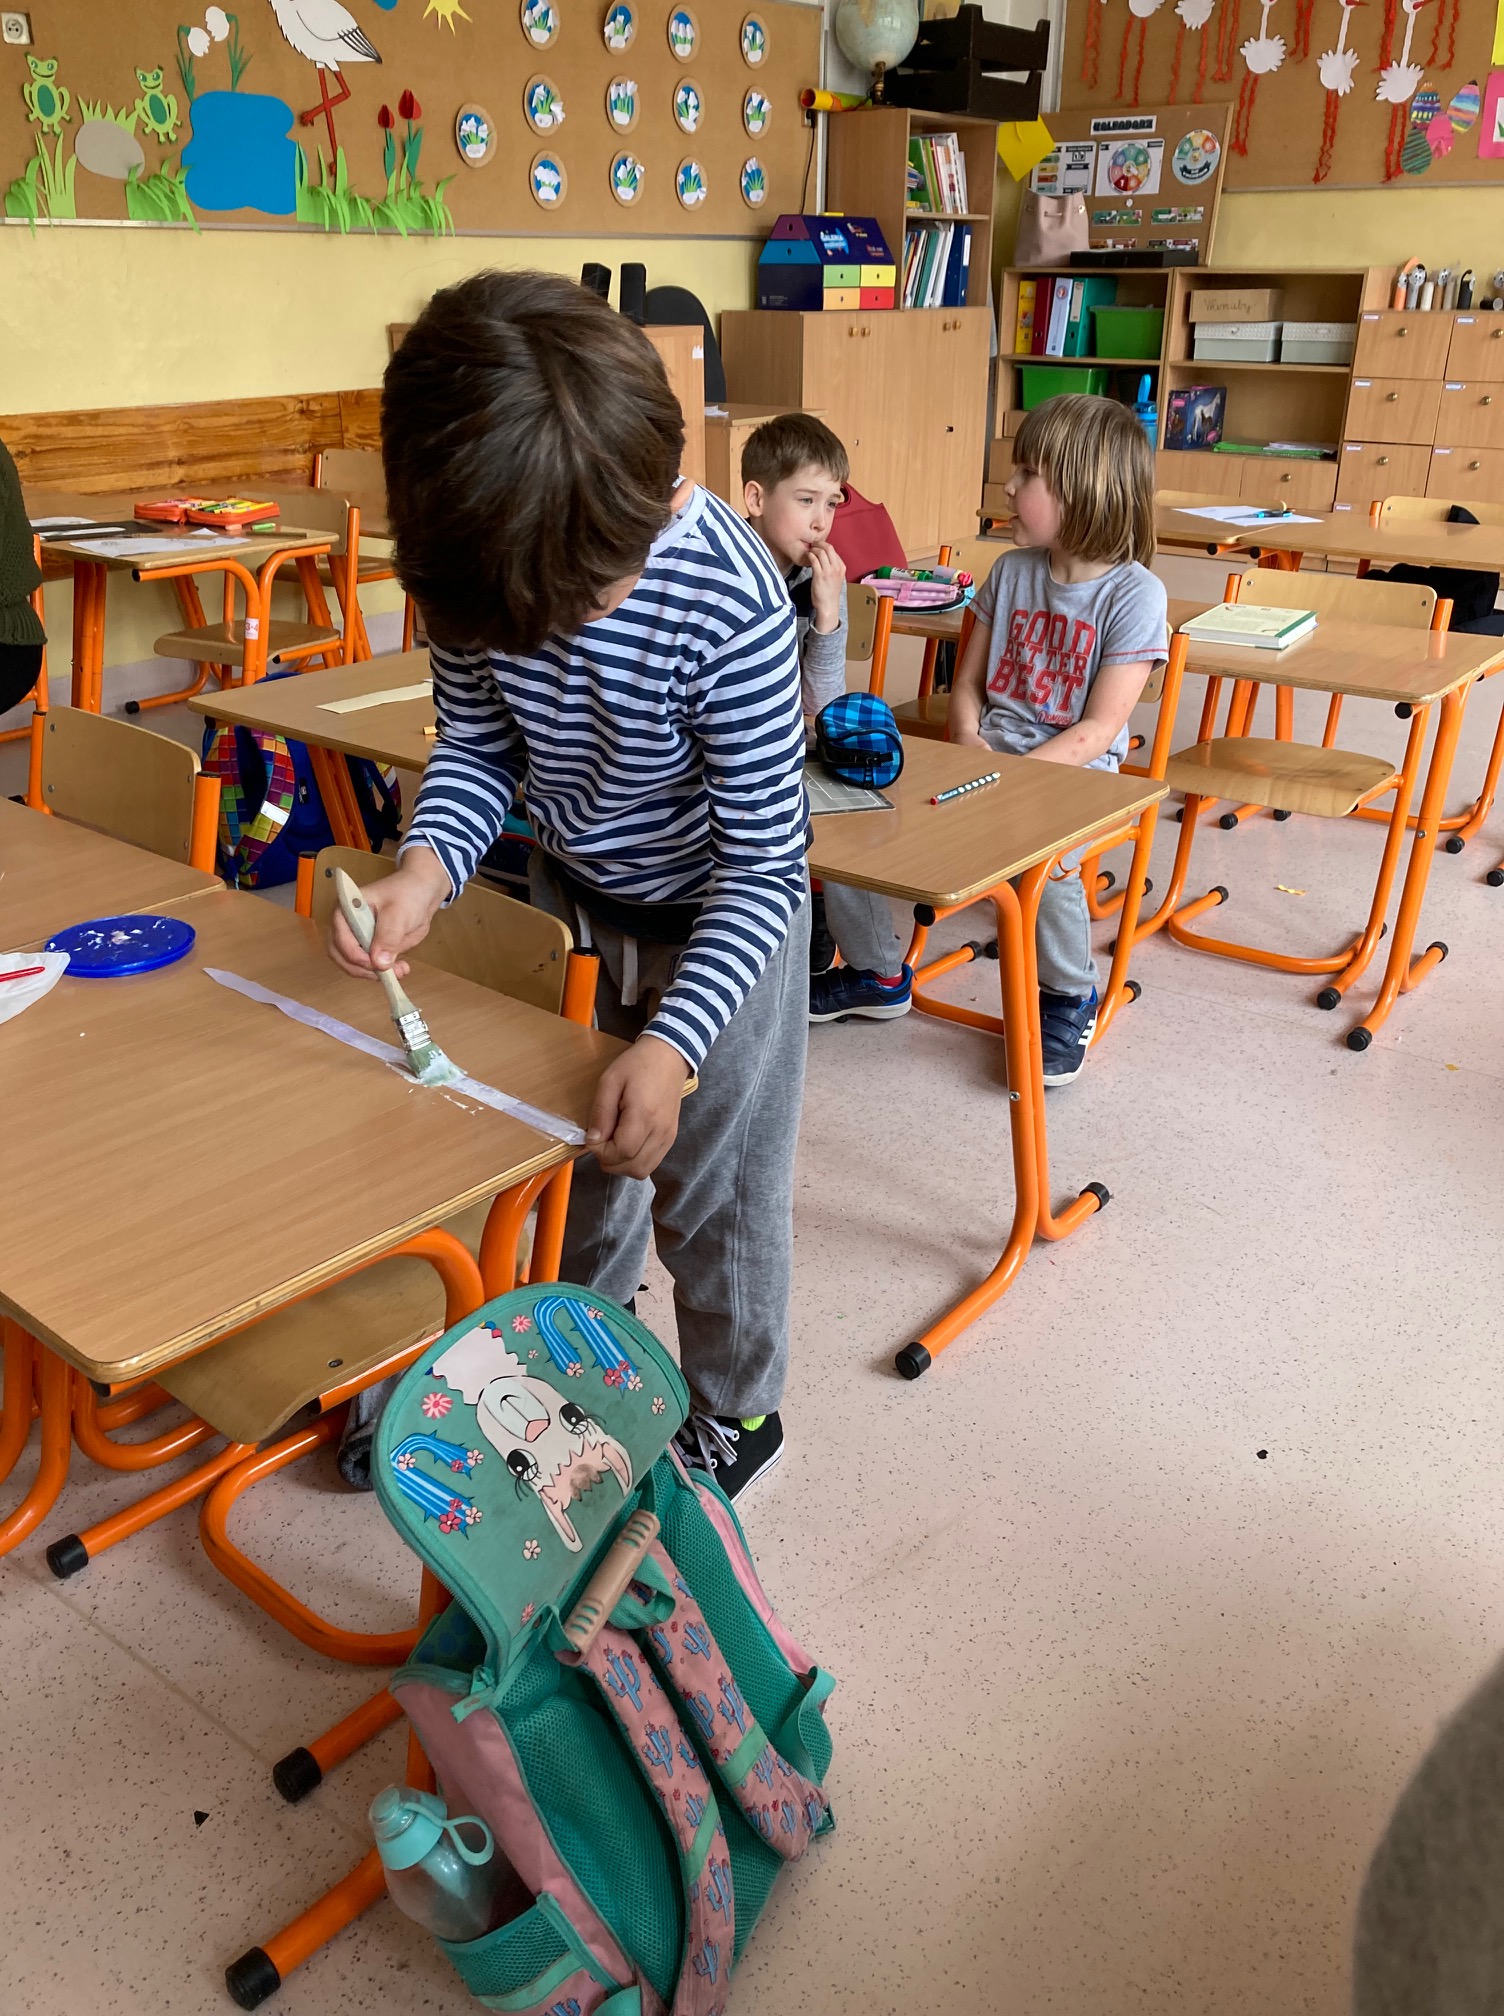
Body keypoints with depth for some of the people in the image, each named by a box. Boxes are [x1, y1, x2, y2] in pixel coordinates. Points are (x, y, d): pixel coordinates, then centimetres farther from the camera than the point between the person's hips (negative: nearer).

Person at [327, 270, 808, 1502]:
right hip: (569, 895, 5)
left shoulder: (727, 604, -35)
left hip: (720, 916, -5)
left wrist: (674, 1039, -36)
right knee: (581, 1153, 21)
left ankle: (736, 1414, 34)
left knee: (713, 1188, 8)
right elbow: (478, 747, -6)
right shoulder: (480, 565, -20)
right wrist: (427, 870, -26)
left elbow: (766, 863, -27)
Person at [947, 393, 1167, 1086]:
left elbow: (1099, 729, -15)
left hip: (1074, 767, -5)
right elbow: (968, 681, 13)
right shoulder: (1011, 571, 8)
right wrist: (969, 742, -8)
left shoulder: (1134, 593, -10)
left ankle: (1070, 999, -7)